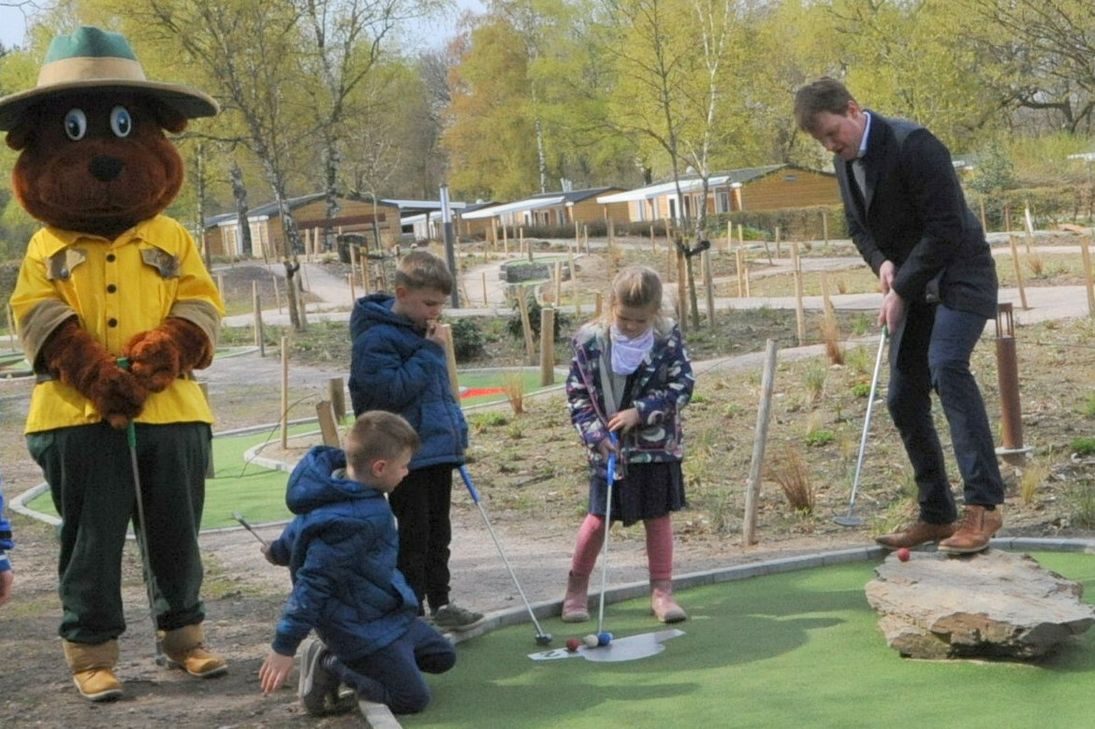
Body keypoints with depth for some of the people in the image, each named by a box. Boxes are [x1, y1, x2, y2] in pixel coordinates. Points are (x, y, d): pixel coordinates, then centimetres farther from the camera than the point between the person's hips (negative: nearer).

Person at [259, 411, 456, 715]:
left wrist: (280, 550, 38)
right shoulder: (356, 521, -32)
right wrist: (284, 648, -27)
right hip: (362, 630, -10)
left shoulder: (338, 488, -3)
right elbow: (313, 581, -31)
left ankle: (337, 658, 13)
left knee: (443, 657, 18)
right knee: (412, 698, -10)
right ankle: (331, 666, 1)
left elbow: (302, 526, 16)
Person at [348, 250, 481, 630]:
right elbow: (394, 390, -25)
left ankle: (440, 603, 26)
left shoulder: (422, 329, 11)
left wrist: (456, 430, 17)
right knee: (414, 534, -4)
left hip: (438, 448, 9)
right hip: (406, 454, -9)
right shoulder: (375, 338, -16)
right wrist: (431, 351, -21)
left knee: (438, 530, 16)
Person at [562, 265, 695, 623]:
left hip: (658, 445, 1)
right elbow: (577, 392, -4)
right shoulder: (591, 341, -9)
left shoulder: (667, 339, -7)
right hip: (609, 446, -1)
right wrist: (596, 433, -14)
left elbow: (681, 385, -8)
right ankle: (576, 588, 19)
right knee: (599, 517, 3)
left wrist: (639, 412, -17)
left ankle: (662, 590, 19)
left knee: (658, 516, 8)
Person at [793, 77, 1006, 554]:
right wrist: (882, 263, -6)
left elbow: (945, 228, -23)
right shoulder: (845, 160, 5)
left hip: (959, 277, -9)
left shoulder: (912, 144, -21)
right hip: (912, 287, 9)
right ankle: (936, 515, 15)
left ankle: (983, 504, -28)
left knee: (946, 364, -29)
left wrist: (900, 290, -21)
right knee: (903, 399, 5)